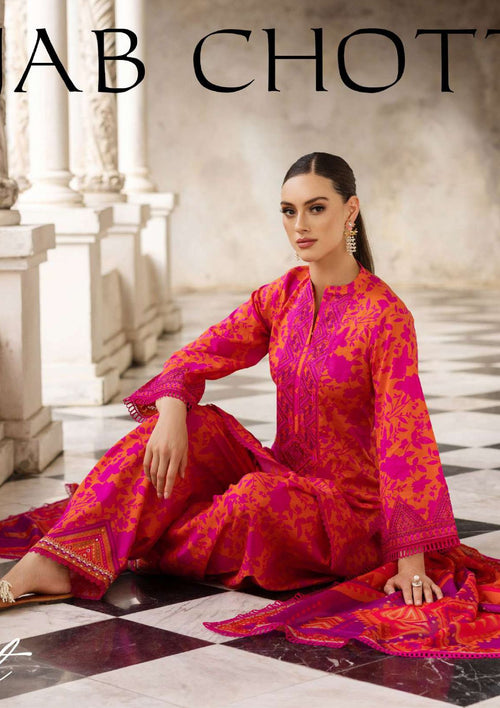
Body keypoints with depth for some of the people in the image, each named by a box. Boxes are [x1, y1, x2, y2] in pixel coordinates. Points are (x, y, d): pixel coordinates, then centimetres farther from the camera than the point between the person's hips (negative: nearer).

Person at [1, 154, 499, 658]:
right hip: (281, 474, 6)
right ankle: (54, 563, -25)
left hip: (348, 507, -6)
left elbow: (405, 436, -21)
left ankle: (144, 549, -8)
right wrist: (171, 410, -24)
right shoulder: (283, 295, 2)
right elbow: (199, 354, 0)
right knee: (195, 424, -17)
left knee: (257, 501, -35)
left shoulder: (385, 314, -18)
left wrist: (412, 562, -24)